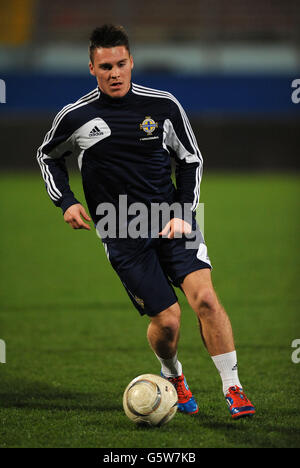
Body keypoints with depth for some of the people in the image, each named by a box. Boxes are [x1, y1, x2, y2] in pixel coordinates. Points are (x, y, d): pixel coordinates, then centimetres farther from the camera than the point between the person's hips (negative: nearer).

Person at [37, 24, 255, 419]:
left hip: (171, 219, 1)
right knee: (167, 320, -7)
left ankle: (233, 391, -10)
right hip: (121, 234, -1)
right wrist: (66, 201, 3)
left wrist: (183, 214, -1)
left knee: (205, 298, -19)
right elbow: (48, 155, 17)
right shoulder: (75, 117, -2)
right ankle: (174, 378, 26)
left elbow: (191, 160, 10)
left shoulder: (164, 106, -1)